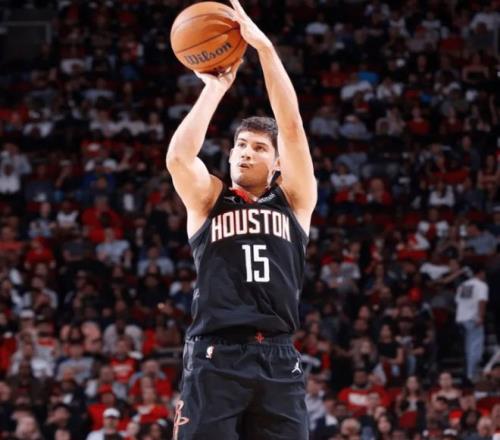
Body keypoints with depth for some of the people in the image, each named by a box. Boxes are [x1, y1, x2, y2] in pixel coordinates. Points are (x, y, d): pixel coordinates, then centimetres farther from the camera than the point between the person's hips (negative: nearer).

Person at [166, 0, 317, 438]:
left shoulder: (293, 200, 12)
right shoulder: (208, 200, 11)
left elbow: (293, 127, 1)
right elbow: (178, 157, -9)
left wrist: (264, 47, -5)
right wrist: (215, 88, -2)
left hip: (278, 359, 1)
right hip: (215, 357, -1)